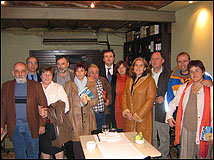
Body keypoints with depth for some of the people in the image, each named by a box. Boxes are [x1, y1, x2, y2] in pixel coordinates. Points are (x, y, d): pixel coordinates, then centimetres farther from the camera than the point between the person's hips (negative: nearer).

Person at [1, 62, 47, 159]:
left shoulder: (36, 85, 0)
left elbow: (43, 106, -2)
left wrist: (42, 124, -6)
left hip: (31, 127, -1)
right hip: (14, 127, 2)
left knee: (33, 154, 9)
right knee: (19, 155, 13)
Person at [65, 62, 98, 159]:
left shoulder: (92, 84, 11)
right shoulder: (69, 84, 10)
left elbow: (96, 100, 8)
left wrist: (87, 102, -11)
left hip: (87, 116, 1)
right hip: (75, 116, 0)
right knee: (76, 141, -4)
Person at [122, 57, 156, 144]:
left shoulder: (150, 80, -5)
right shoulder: (129, 80, 12)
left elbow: (150, 100, -12)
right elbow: (124, 96, 13)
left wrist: (137, 115, -13)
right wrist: (126, 111, -3)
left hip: (143, 118, -4)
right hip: (129, 118, 5)